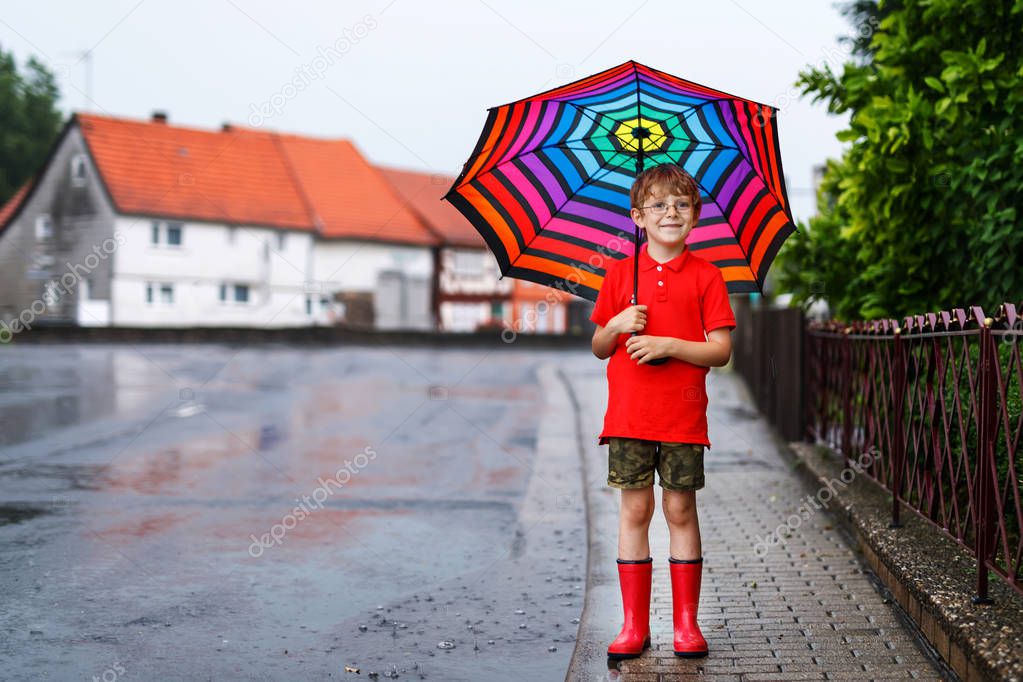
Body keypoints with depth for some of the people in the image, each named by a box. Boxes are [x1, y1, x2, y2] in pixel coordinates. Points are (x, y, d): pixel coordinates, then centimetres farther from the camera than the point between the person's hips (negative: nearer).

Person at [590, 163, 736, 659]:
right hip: (629, 414, 1)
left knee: (681, 510, 3)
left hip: (683, 415, -1)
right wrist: (617, 326, -9)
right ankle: (634, 624, 10)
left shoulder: (706, 276, 2)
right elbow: (599, 348, 12)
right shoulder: (619, 273, 8)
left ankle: (686, 623, 13)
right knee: (634, 509, 3)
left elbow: (721, 351, -3)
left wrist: (669, 345, -15)